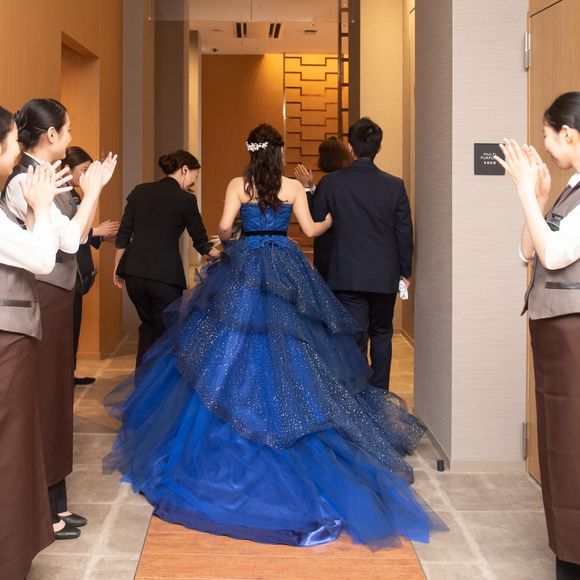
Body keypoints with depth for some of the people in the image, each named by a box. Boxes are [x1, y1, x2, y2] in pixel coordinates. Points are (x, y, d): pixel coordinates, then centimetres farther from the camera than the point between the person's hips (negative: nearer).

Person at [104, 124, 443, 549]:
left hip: (244, 268, 0)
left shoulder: (238, 185, -1)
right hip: (286, 270, 0)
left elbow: (224, 226, -8)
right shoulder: (293, 187, 0)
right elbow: (311, 229, 3)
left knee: (231, 350, 7)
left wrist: (226, 241, 14)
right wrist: (333, 219, 24)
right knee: (288, 353, 6)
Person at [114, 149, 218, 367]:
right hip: (165, 275, -5)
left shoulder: (140, 191, 7)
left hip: (134, 271, 5)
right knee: (166, 332, 8)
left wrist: (118, 267, 17)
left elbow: (124, 234, 8)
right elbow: (201, 242, 2)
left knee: (148, 325, 20)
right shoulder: (185, 199, -5)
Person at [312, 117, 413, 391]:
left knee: (355, 341, 3)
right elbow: (405, 233, 0)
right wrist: (405, 271, 13)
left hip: (348, 276, -2)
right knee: (381, 335, 19)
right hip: (385, 276, 2)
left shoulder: (331, 182, -9)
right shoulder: (395, 185, -5)